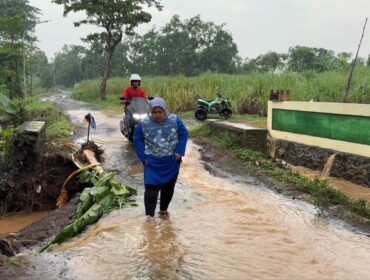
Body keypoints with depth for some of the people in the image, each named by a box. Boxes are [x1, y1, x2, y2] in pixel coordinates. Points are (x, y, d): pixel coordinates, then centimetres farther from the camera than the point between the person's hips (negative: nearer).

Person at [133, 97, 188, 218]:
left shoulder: (175, 120, -7)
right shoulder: (144, 123, -8)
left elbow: (184, 134, 0)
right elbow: (137, 140, 1)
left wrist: (179, 152, -9)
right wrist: (143, 157, -6)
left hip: (171, 162, 2)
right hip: (152, 163, -1)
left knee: (168, 188, 14)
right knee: (151, 189, -9)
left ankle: (163, 210, 34)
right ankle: (149, 216, -3)